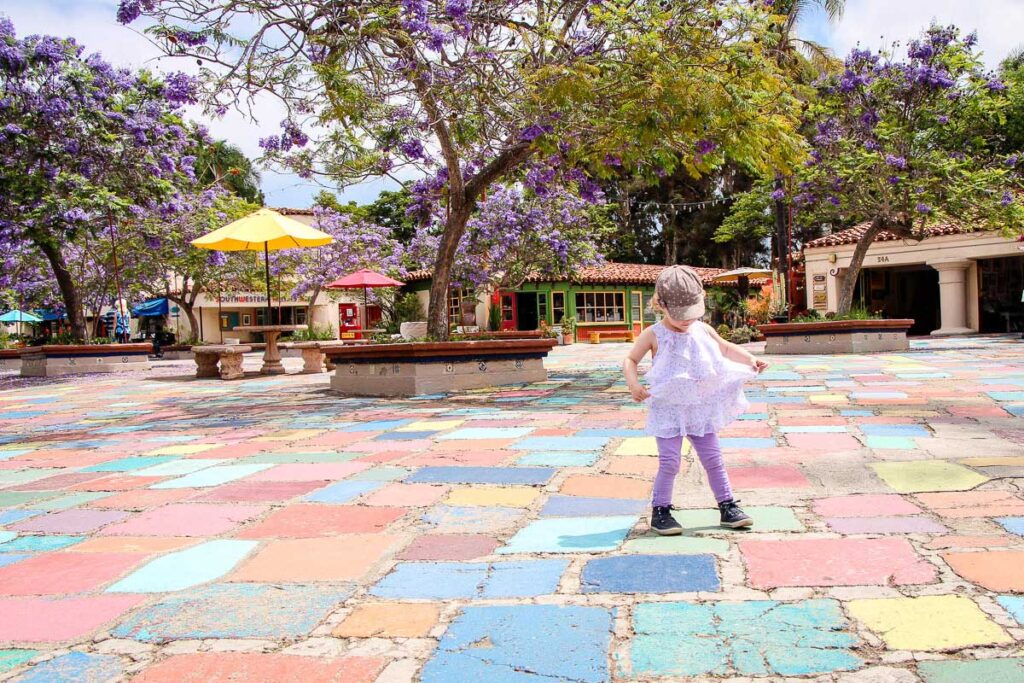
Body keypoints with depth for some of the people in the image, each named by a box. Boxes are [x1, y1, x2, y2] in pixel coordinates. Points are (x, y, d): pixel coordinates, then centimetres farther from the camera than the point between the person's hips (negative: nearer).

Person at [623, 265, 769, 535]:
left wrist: (750, 359, 7)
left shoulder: (703, 330, 6)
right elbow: (630, 361, -4)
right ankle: (660, 511, 9)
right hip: (667, 409, -4)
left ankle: (727, 506, 19)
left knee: (713, 457, 8)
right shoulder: (654, 335, -7)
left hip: (700, 407, 4)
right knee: (669, 462, -5)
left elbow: (725, 348, 22)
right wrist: (634, 384, -22)